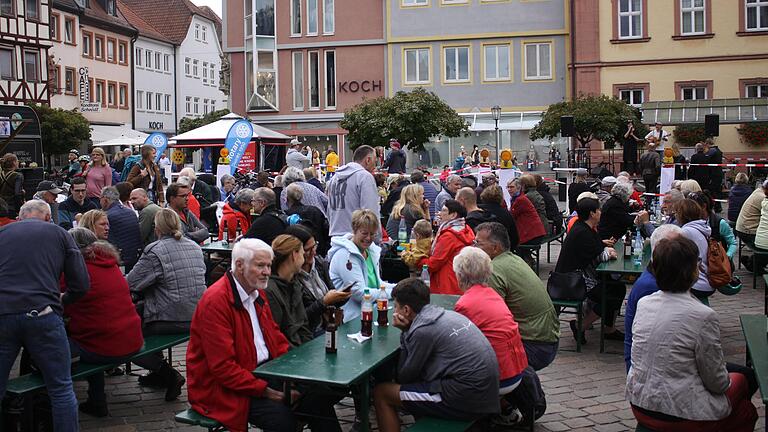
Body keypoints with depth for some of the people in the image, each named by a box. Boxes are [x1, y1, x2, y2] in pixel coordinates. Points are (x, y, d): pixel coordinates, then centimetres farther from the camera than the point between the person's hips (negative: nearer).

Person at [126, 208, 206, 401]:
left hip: (169, 320, -8)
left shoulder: (155, 251, -14)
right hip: (196, 318, 8)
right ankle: (159, 372, 32)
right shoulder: (195, 247, 7)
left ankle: (168, 373, 1)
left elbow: (130, 284, -13)